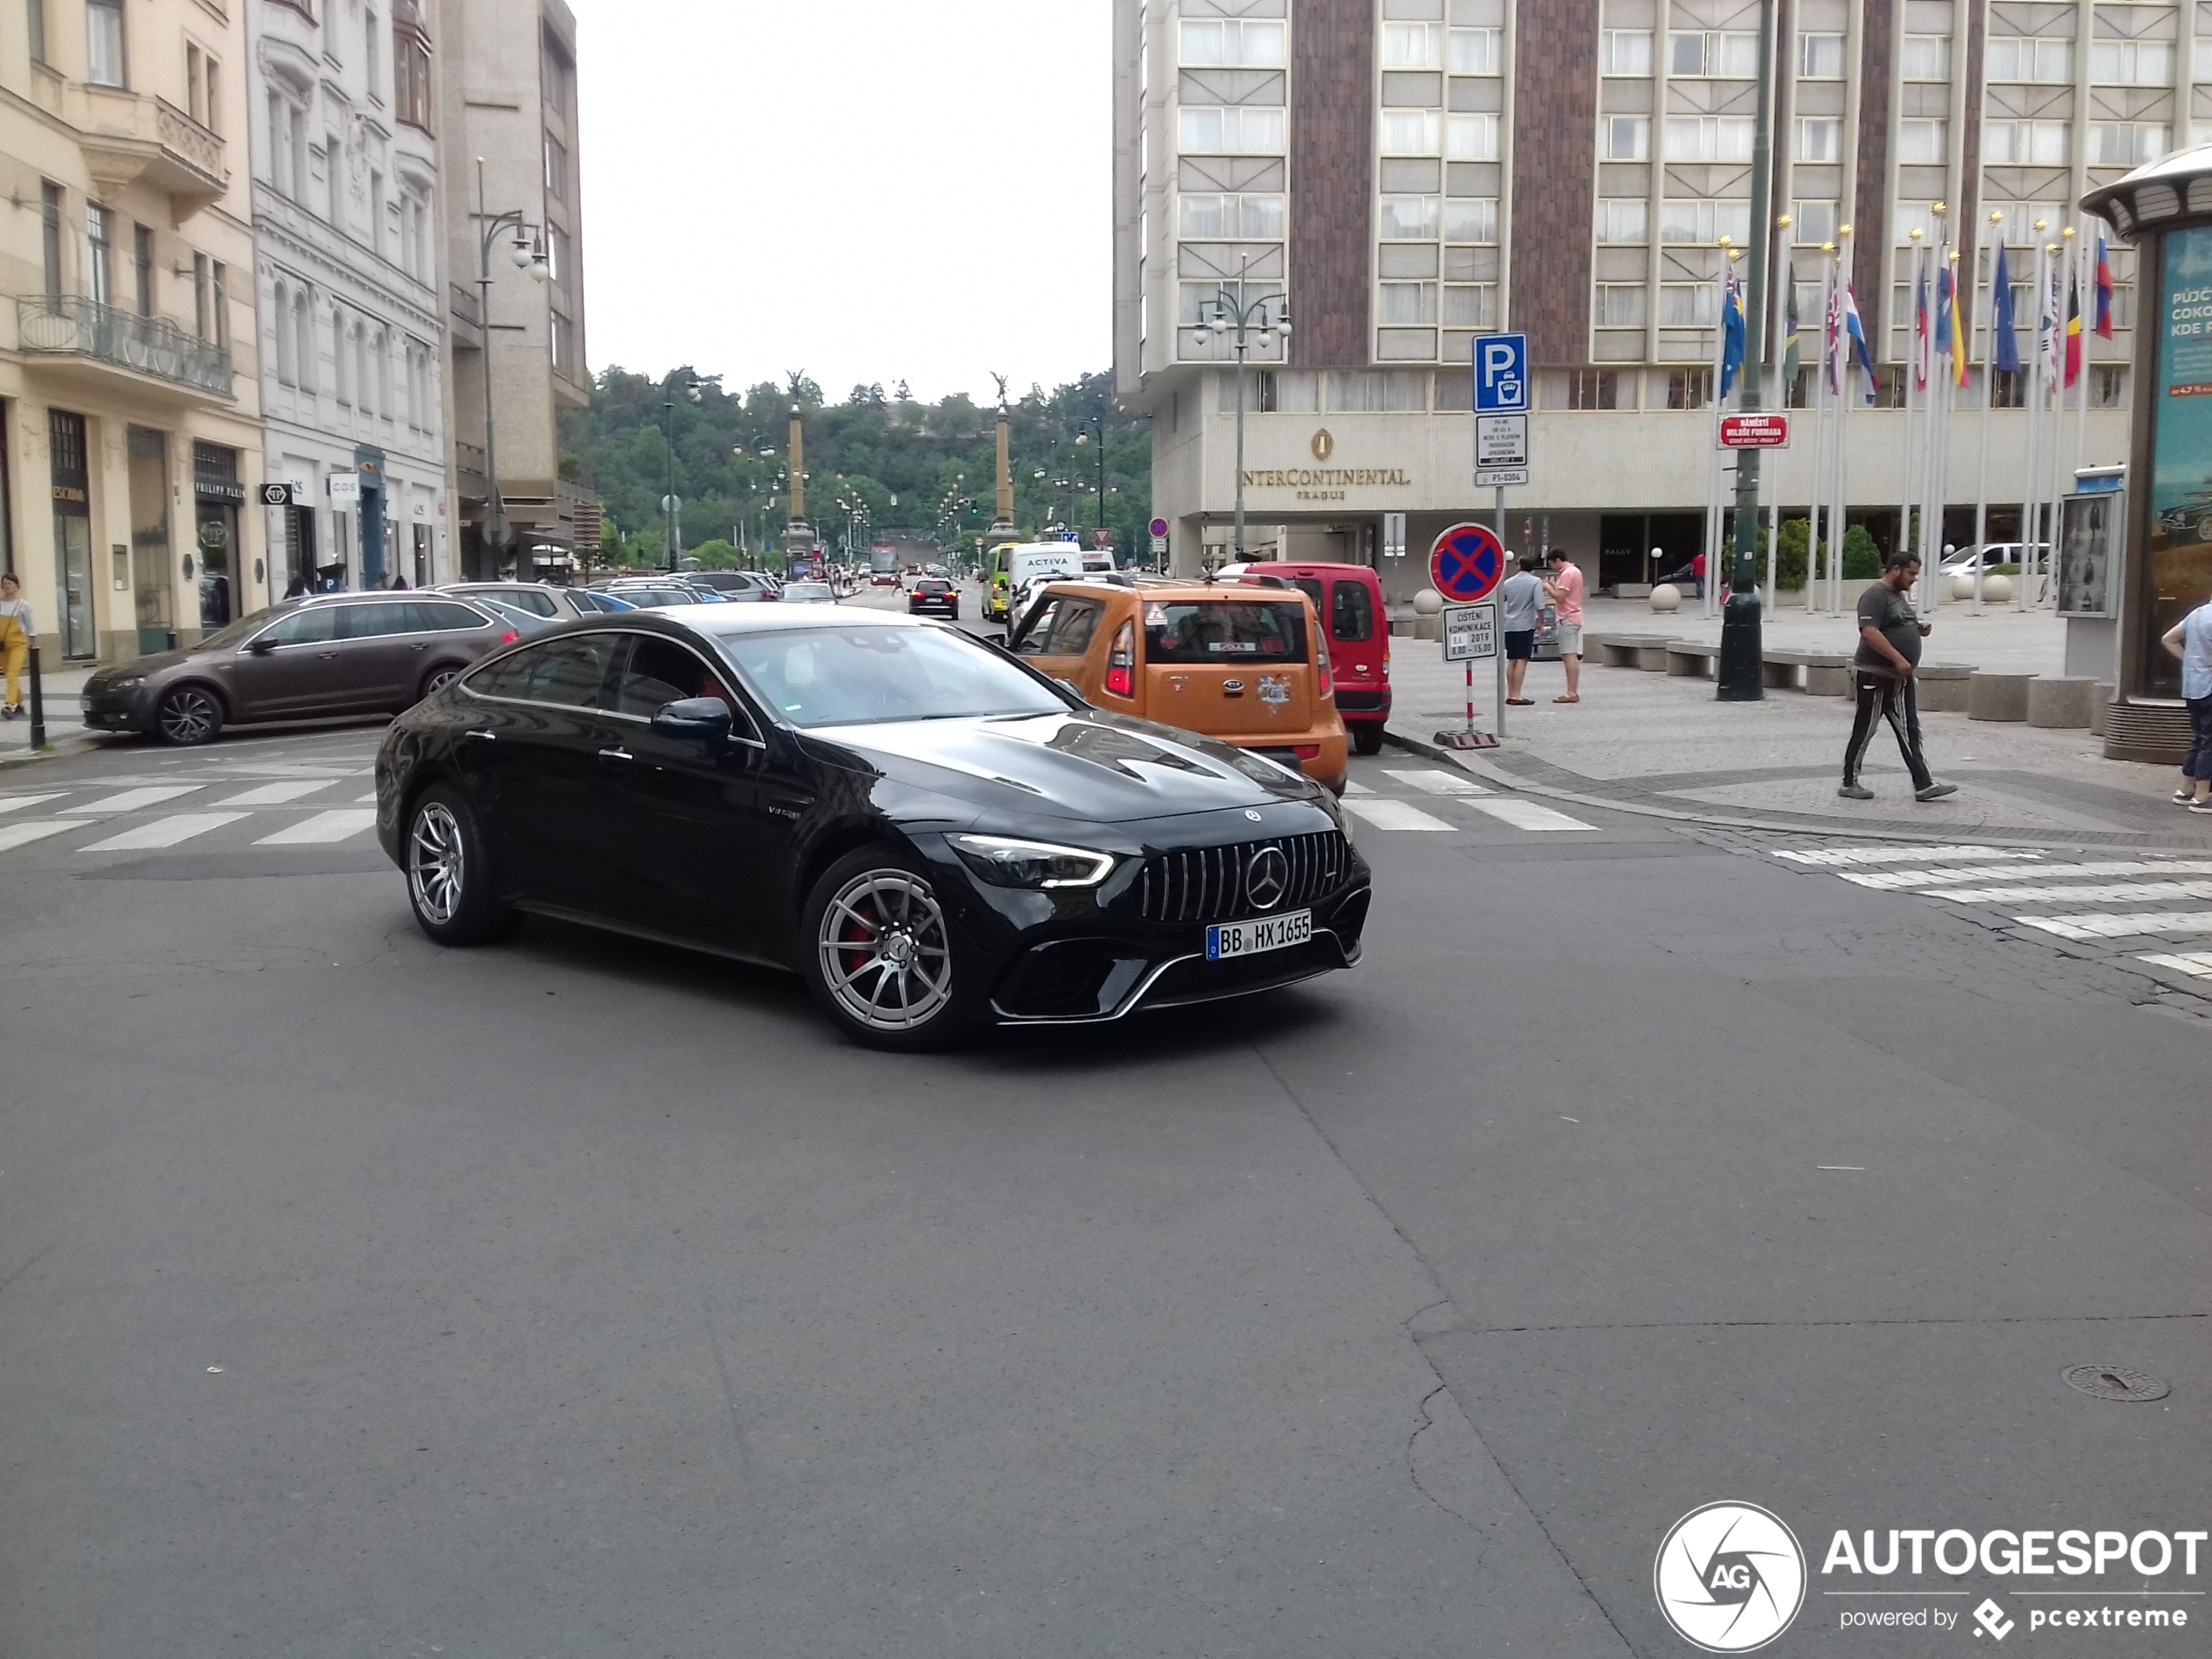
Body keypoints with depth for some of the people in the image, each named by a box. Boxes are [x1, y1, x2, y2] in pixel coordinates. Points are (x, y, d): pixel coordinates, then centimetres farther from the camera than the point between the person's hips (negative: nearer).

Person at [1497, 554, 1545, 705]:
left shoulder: (1508, 582, 8)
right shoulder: (1535, 582, -7)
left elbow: (1498, 603, 14)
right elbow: (1539, 606, -16)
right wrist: (1541, 621, -1)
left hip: (1509, 626, 5)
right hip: (1525, 626, -5)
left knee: (1511, 660, 12)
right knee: (1522, 660, -4)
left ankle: (1510, 694, 14)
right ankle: (1516, 696, -8)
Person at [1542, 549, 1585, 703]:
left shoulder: (1567, 574, -16)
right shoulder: (1574, 571, 16)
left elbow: (1560, 596, -21)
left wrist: (1548, 587, -7)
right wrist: (1554, 585, 13)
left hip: (1568, 619, -11)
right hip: (1574, 617, 11)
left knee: (1569, 656, -10)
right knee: (1572, 656, 12)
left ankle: (1572, 693, -12)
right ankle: (1574, 692, 15)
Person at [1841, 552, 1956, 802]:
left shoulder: (1900, 596, 17)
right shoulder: (1875, 595, -14)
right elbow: (1869, 632, -25)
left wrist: (1918, 630, 6)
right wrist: (1898, 659, -27)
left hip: (1900, 677, 9)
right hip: (1875, 676, -9)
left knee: (1909, 732, 5)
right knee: (1864, 730, 0)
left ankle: (1923, 785, 3)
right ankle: (1849, 784, 9)